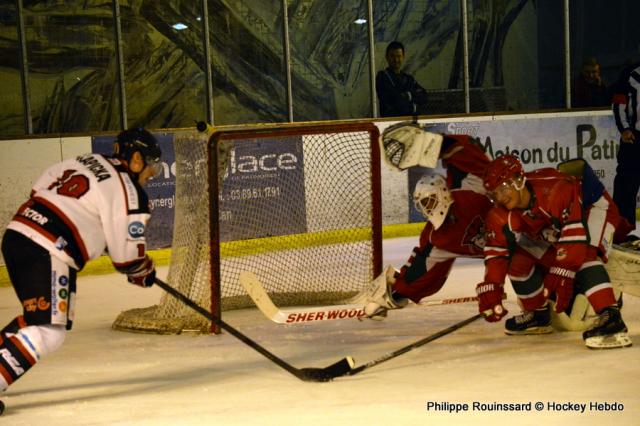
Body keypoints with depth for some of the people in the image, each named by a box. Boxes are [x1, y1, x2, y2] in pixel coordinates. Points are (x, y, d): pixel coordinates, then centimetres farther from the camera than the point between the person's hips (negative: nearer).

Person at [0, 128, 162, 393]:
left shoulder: (86, 161, 17)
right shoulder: (129, 193, -6)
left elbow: (39, 190, 21)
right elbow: (127, 254, -4)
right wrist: (144, 273, 16)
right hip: (45, 254, -9)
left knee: (48, 320, 21)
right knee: (48, 333, -12)